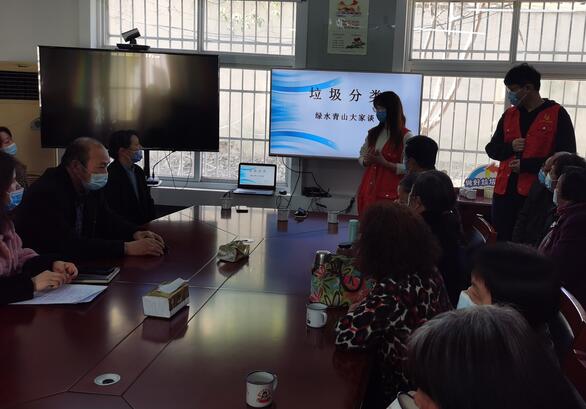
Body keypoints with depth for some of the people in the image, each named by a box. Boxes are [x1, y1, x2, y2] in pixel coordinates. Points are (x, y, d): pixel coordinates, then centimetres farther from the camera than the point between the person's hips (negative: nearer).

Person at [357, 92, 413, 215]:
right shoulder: (373, 133, 11)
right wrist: (367, 161, -5)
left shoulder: (405, 136, -7)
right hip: (368, 189, 6)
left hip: (388, 192, -6)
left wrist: (384, 163, -18)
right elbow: (362, 156, 17)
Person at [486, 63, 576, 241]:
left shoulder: (557, 114, -2)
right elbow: (492, 149, 17)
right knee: (502, 242, 8)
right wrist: (510, 147, -5)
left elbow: (567, 156, -7)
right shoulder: (509, 115, 14)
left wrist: (526, 165, -13)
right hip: (504, 191, 5)